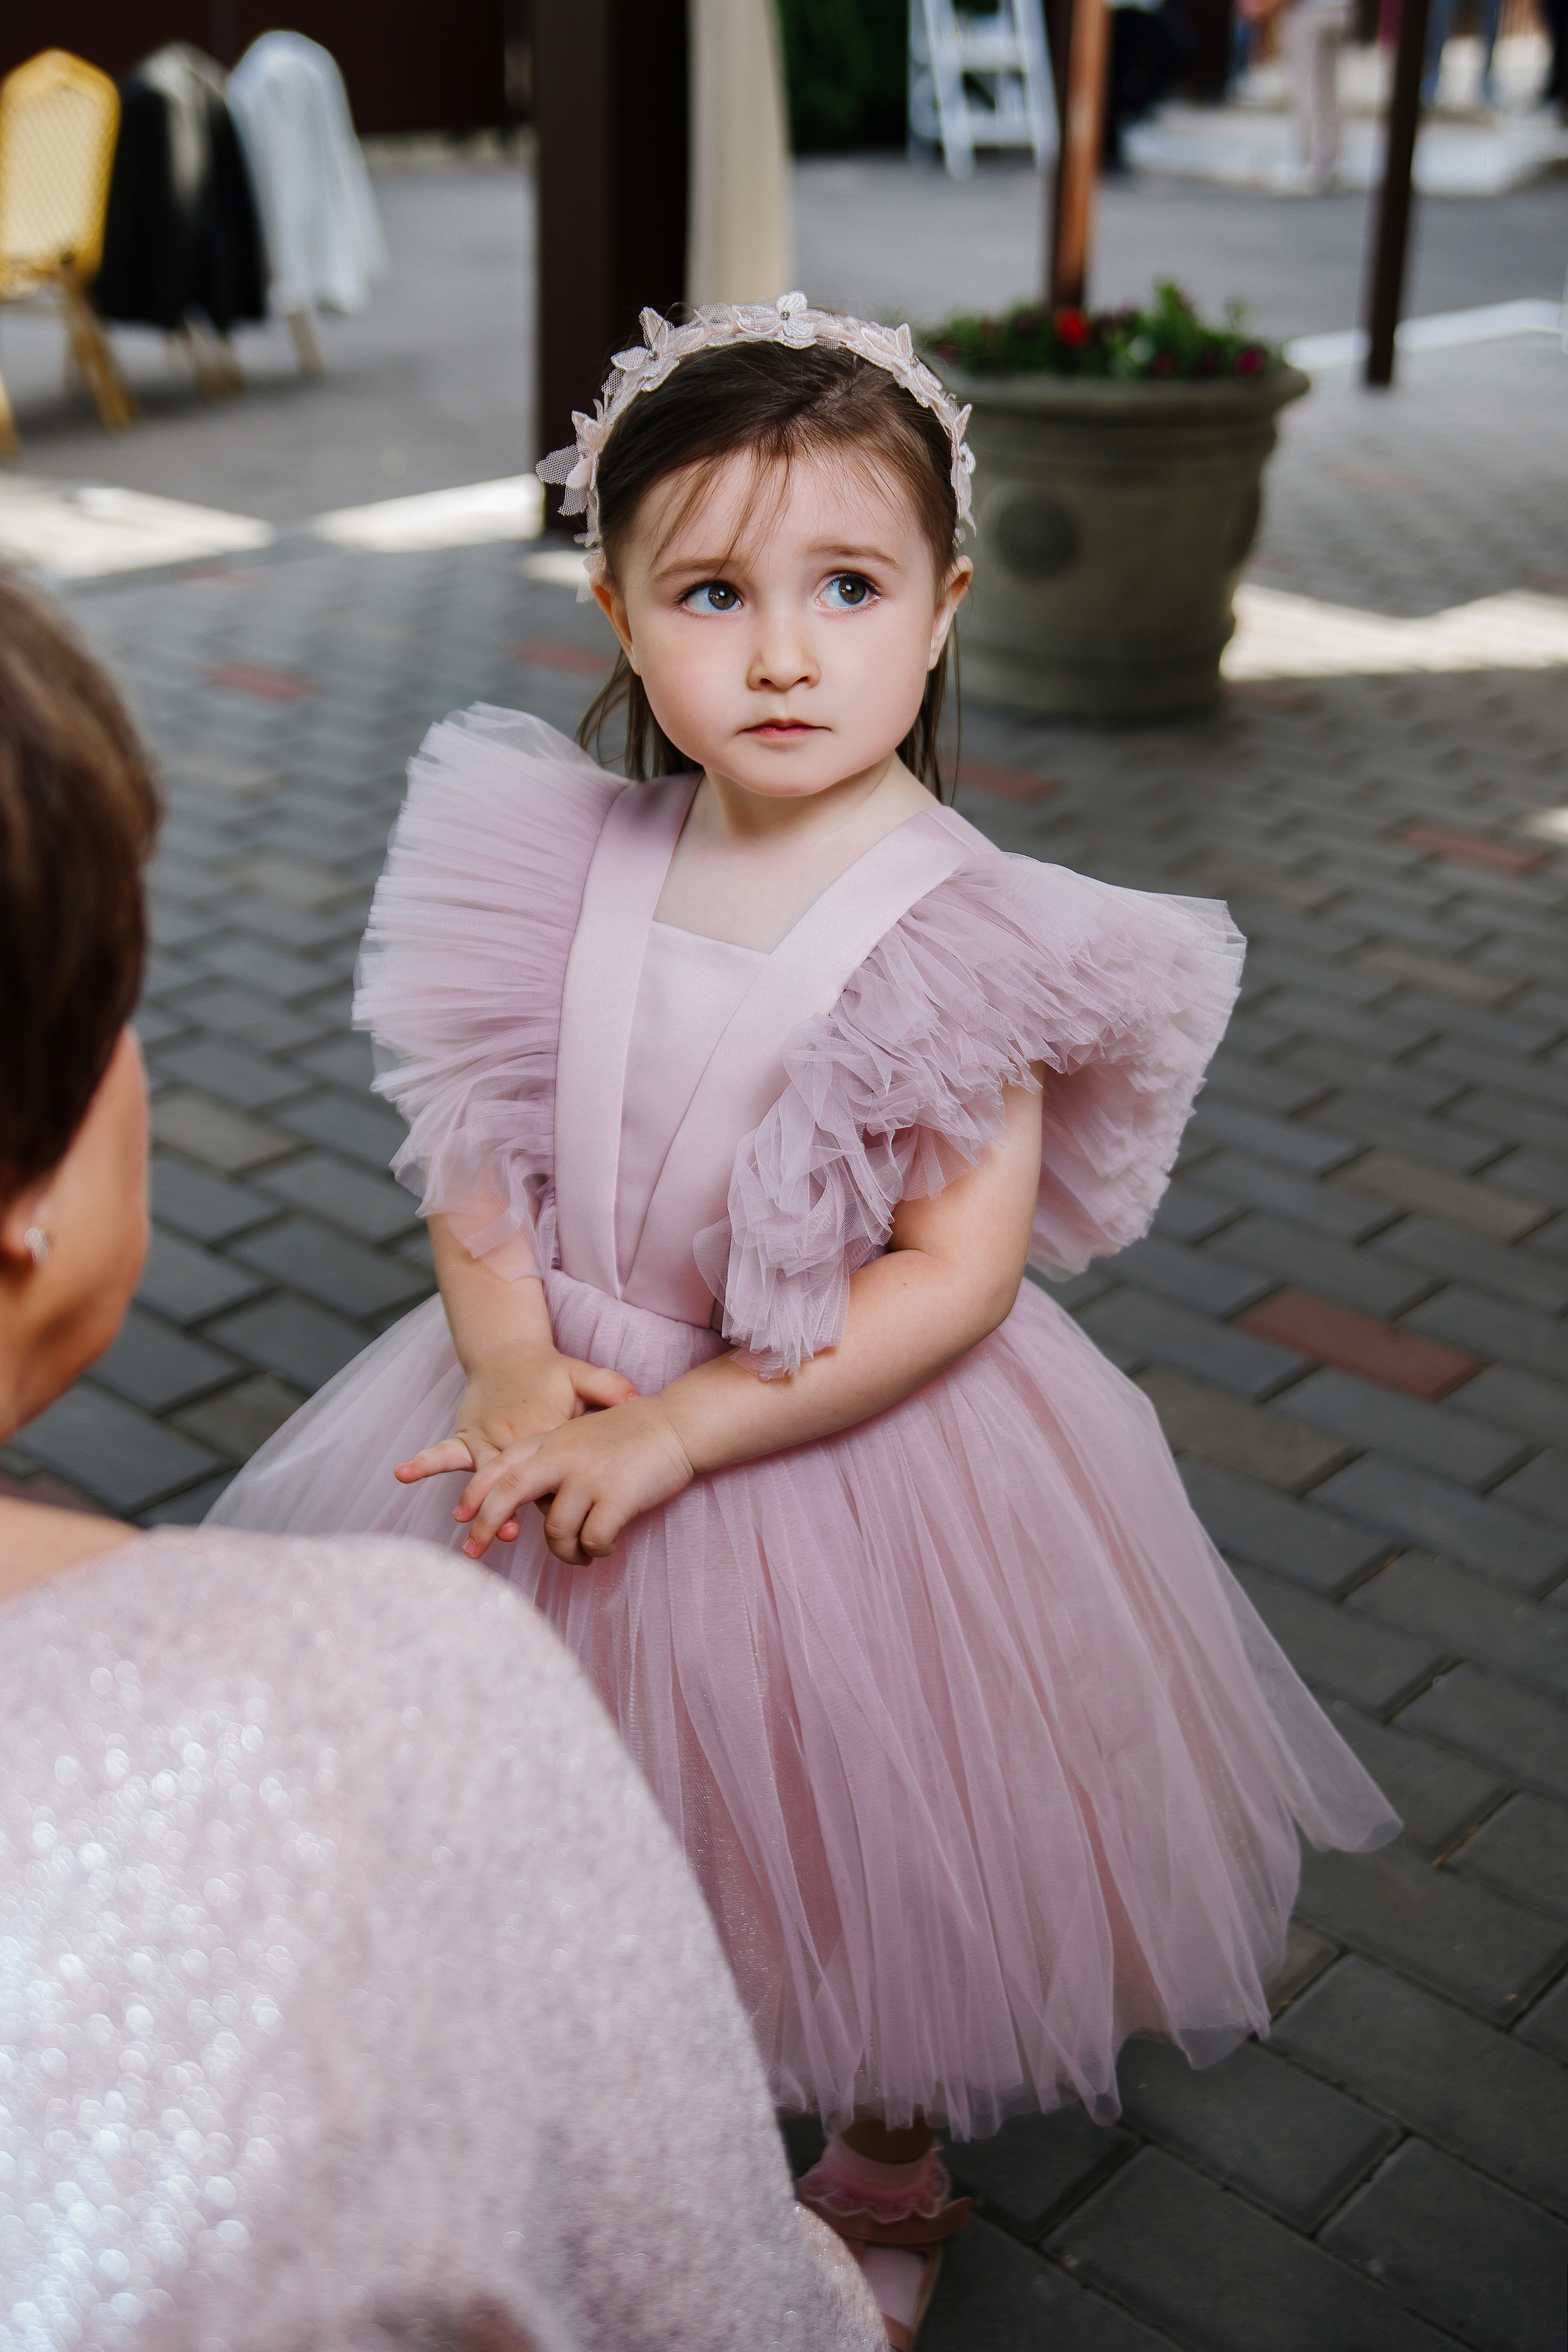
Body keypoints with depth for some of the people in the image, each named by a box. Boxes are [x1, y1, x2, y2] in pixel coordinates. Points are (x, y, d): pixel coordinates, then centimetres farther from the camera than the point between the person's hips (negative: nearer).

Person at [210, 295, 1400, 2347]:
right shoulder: (564, 864, -7)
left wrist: (677, 1429, -24)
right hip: (567, 1416, 4)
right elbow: (474, 1150, -3)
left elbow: (954, 1276, -21)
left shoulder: (962, 936, -20)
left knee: (874, 1872, 17)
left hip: (854, 1453, -4)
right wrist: (518, 1372, -19)